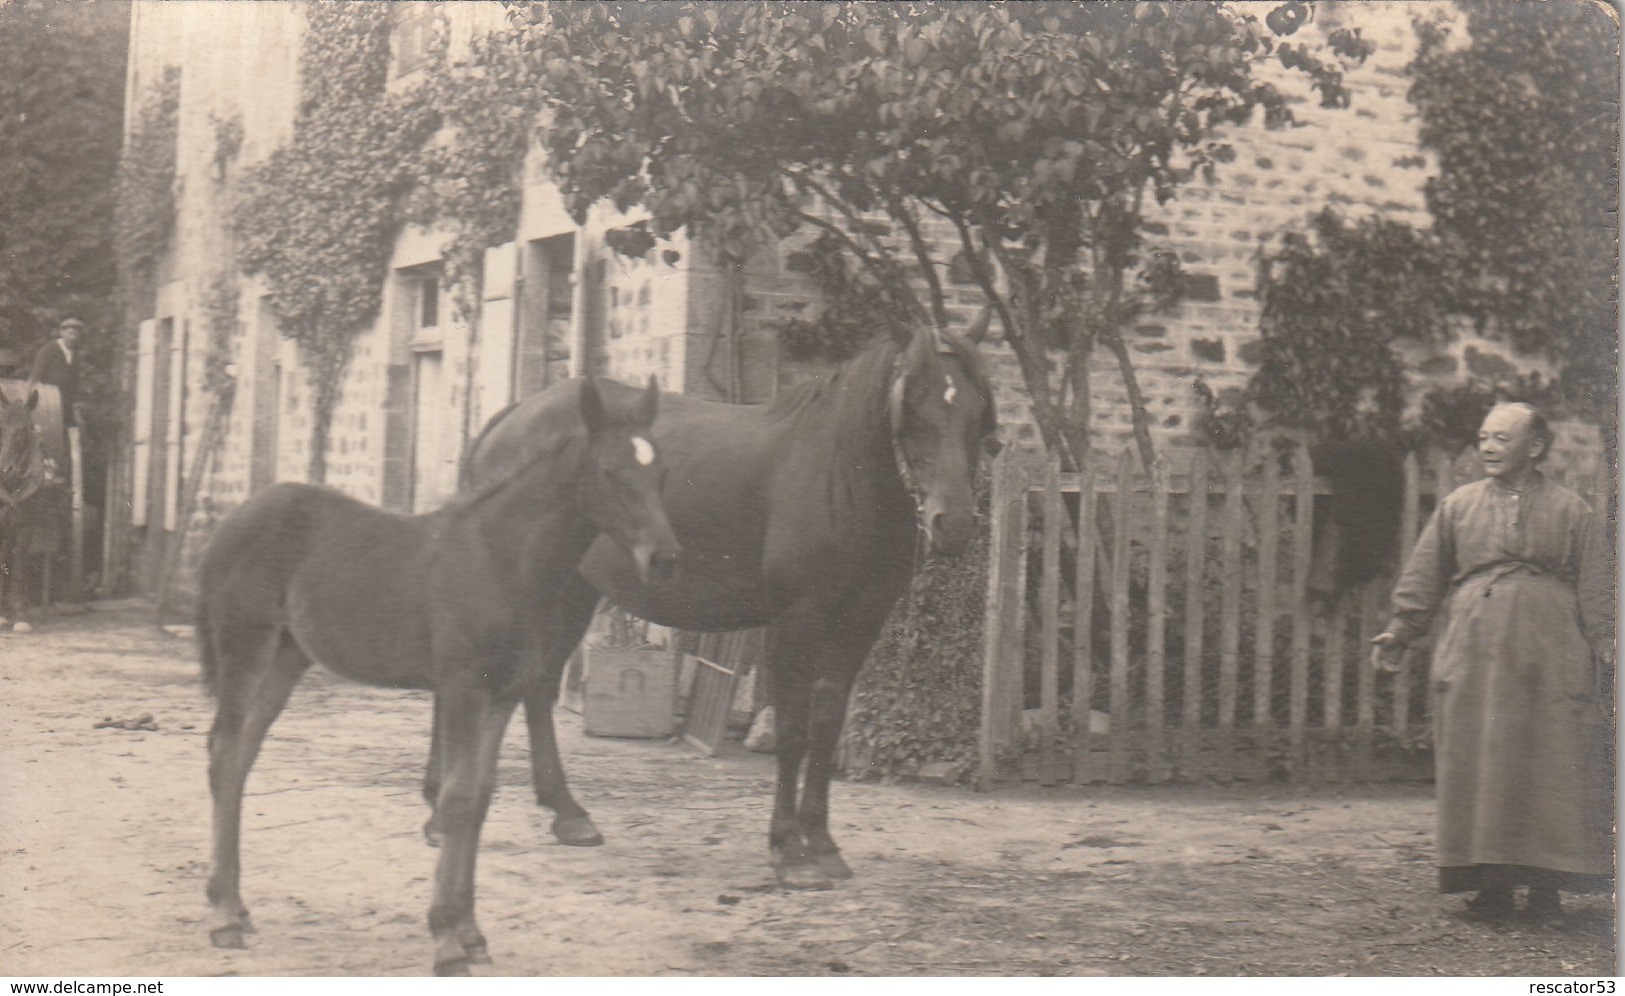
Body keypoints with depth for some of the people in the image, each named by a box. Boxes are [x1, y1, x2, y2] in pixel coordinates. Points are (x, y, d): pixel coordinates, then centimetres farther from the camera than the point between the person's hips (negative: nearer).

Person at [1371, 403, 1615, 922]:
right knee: (1476, 769, -3)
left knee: (1549, 767, -3)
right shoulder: (1457, 507, 12)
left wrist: (1606, 650, -1)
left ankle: (1546, 885, 4)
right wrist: (1399, 632, 3)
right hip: (1474, 660, 1)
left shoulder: (1569, 511, 9)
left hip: (1549, 661, -1)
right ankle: (1492, 886, 2)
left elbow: (1597, 589, 7)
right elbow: (1422, 577, 12)